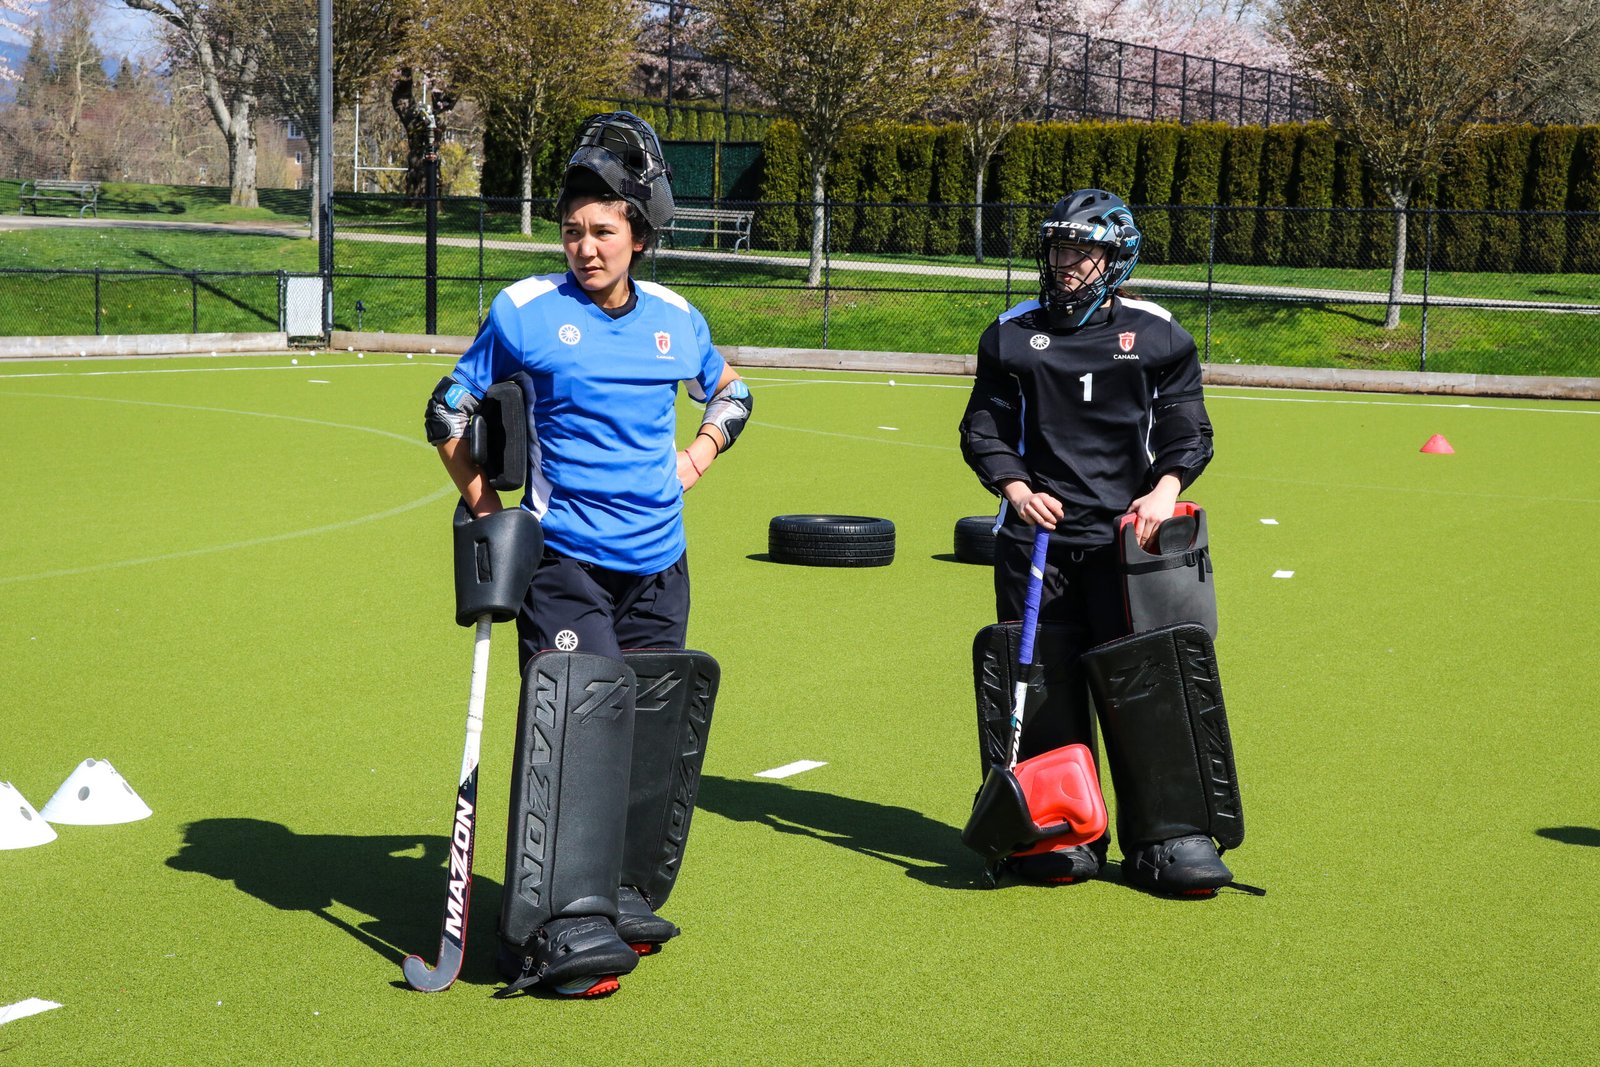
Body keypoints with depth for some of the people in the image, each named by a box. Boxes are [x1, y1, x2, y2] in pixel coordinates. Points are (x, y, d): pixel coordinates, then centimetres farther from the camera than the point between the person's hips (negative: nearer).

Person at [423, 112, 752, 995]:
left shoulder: (676, 319, 6)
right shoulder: (525, 311, -5)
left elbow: (729, 391, 26)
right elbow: (450, 409, 5)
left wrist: (702, 450, 8)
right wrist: (484, 506, -5)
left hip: (657, 564, 5)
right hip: (565, 558, -5)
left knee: (650, 731, 12)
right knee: (574, 723, -17)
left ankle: (623, 898, 29)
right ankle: (562, 928, -17)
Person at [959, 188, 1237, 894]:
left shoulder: (1156, 333, 7)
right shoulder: (1013, 334, 10)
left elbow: (1187, 426, 8)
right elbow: (983, 426, 10)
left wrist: (1167, 484, -12)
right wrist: (1015, 487, -8)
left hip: (1127, 536, -1)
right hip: (1036, 533, 1)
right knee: (1047, 689, 0)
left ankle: (1158, 837, 3)